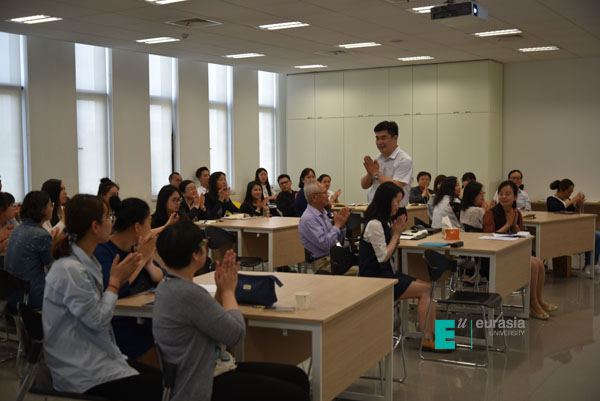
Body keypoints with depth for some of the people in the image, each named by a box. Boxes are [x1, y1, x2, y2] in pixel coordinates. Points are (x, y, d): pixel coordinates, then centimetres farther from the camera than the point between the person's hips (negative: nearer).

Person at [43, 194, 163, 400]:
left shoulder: (86, 261, 8)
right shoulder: (70, 270, -23)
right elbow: (98, 319, -20)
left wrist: (119, 280, 1)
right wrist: (115, 281, -10)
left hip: (96, 356, 9)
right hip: (81, 373, -9)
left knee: (161, 377, 3)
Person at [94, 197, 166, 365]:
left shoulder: (136, 247, 12)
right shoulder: (102, 250, -12)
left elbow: (164, 280, 11)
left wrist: (149, 264, -10)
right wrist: (141, 258, -18)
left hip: (143, 320, 8)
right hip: (118, 325, -7)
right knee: (159, 360, -25)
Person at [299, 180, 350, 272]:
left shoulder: (323, 213, 14)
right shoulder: (307, 219, -13)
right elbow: (324, 244, -20)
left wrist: (342, 224, 2)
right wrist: (337, 225, -8)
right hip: (324, 263, -8)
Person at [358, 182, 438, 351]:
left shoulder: (385, 222, 13)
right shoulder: (374, 225, -17)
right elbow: (383, 257, -17)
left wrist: (397, 233, 1)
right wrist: (396, 234, -8)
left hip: (387, 273, 9)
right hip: (375, 278, -9)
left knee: (427, 288, -6)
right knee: (426, 289, -15)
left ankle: (432, 335, -10)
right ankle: (428, 338, -9)